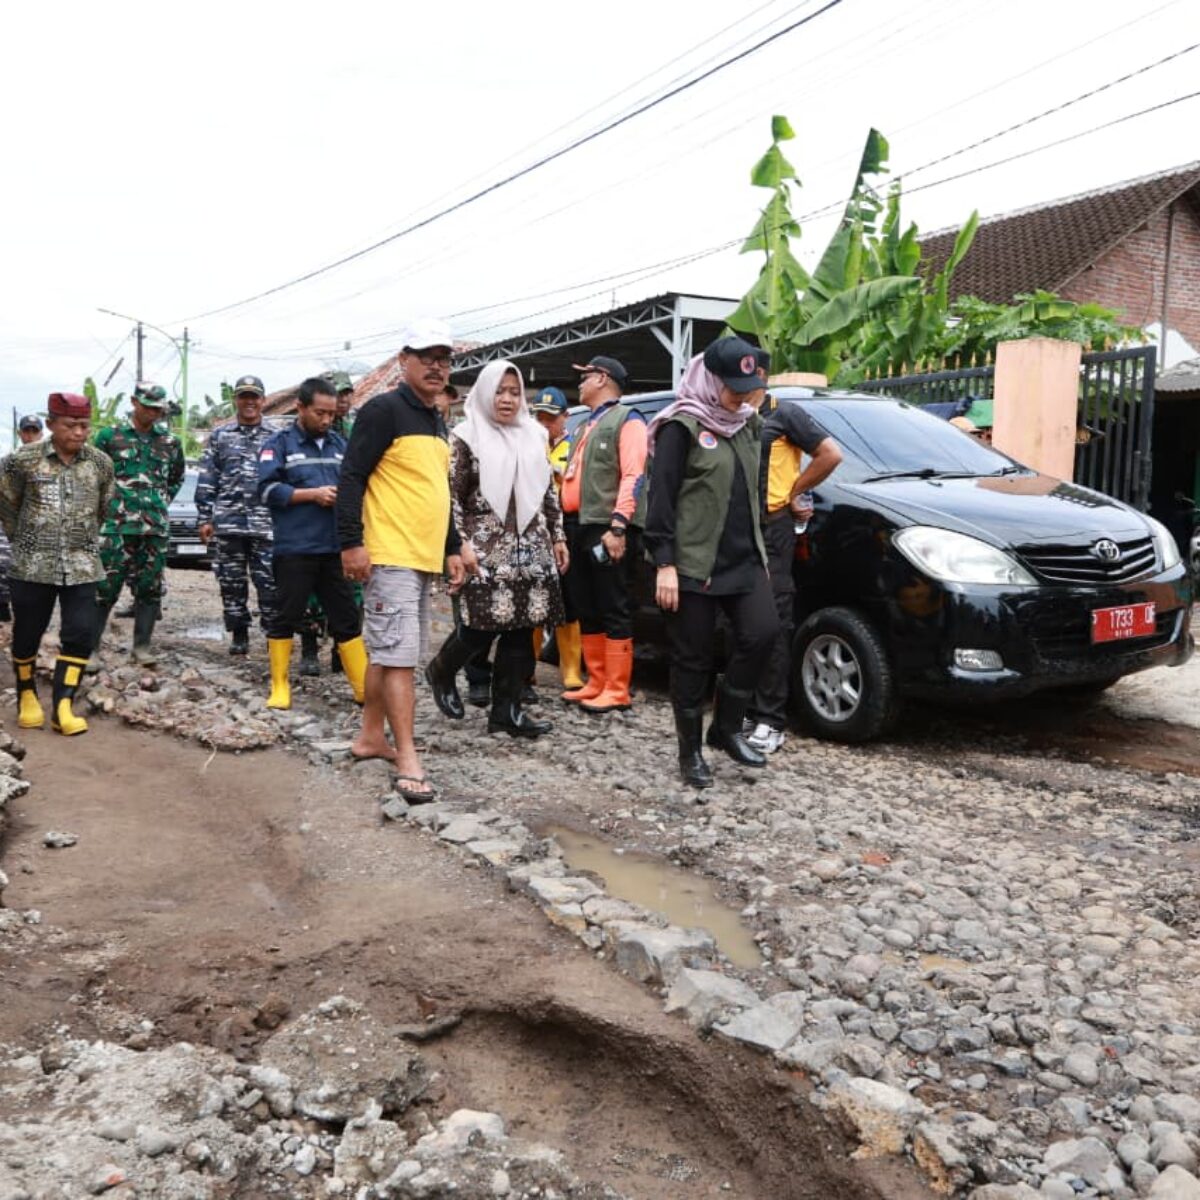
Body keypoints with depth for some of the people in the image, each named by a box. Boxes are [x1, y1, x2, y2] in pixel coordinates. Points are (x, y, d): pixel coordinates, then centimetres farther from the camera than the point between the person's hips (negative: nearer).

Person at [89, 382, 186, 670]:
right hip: (117, 525, -3)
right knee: (105, 588, -4)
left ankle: (141, 647, 14)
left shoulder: (170, 441, 12)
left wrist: (163, 501, 13)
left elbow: (177, 478, 24)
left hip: (156, 527, 3)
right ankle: (91, 649, 4)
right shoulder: (109, 435, 3)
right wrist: (108, 503, 4)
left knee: (150, 589, 6)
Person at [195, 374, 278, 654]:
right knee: (231, 581, 5)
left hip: (265, 522, -1)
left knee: (269, 581, -6)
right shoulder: (220, 437, 12)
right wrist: (205, 518, 4)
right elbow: (206, 481, 10)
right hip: (227, 522, 2)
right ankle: (239, 634, 15)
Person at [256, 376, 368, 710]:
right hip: (294, 549, -4)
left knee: (347, 618, 8)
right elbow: (268, 490, -7)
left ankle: (363, 686, 12)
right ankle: (279, 686, 15)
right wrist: (313, 494, -13)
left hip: (335, 548, 4)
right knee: (286, 617, 3)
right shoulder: (280, 444, 1)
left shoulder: (339, 444, 15)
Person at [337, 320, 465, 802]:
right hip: (389, 557, -9)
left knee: (387, 652, 15)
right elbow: (351, 478, -13)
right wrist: (351, 543, -19)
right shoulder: (384, 410, -8)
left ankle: (371, 735, 25)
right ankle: (408, 761, -7)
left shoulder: (438, 423, 19)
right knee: (398, 655, -9)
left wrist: (452, 549, 23)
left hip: (424, 558, 9)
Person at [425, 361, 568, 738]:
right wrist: (462, 544, -12)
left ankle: (507, 709, 12)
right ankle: (441, 671, 24)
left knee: (520, 629, 3)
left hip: (530, 548, 5)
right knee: (482, 626, -7)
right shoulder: (467, 436, -2)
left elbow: (549, 492, 16)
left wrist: (558, 537, 12)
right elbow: (451, 496, -5)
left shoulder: (533, 435, 13)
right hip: (488, 548, -5)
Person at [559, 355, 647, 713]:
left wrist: (618, 525, -22)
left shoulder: (627, 419, -2)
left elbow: (633, 476, -13)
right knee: (586, 611, 10)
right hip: (579, 528, 9)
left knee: (614, 612, -6)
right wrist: (566, 527, 13)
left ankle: (616, 691, -3)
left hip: (608, 529, -9)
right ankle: (596, 684, 18)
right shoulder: (586, 426, 25)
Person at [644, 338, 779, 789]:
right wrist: (664, 563, -17)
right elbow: (661, 498, -12)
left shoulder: (744, 424, 15)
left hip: (743, 557, 7)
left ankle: (727, 726, 12)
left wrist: (758, 548, 20)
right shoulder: (682, 427, -8)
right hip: (693, 563, -6)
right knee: (693, 658, 1)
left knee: (761, 632, -7)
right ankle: (690, 751, 15)